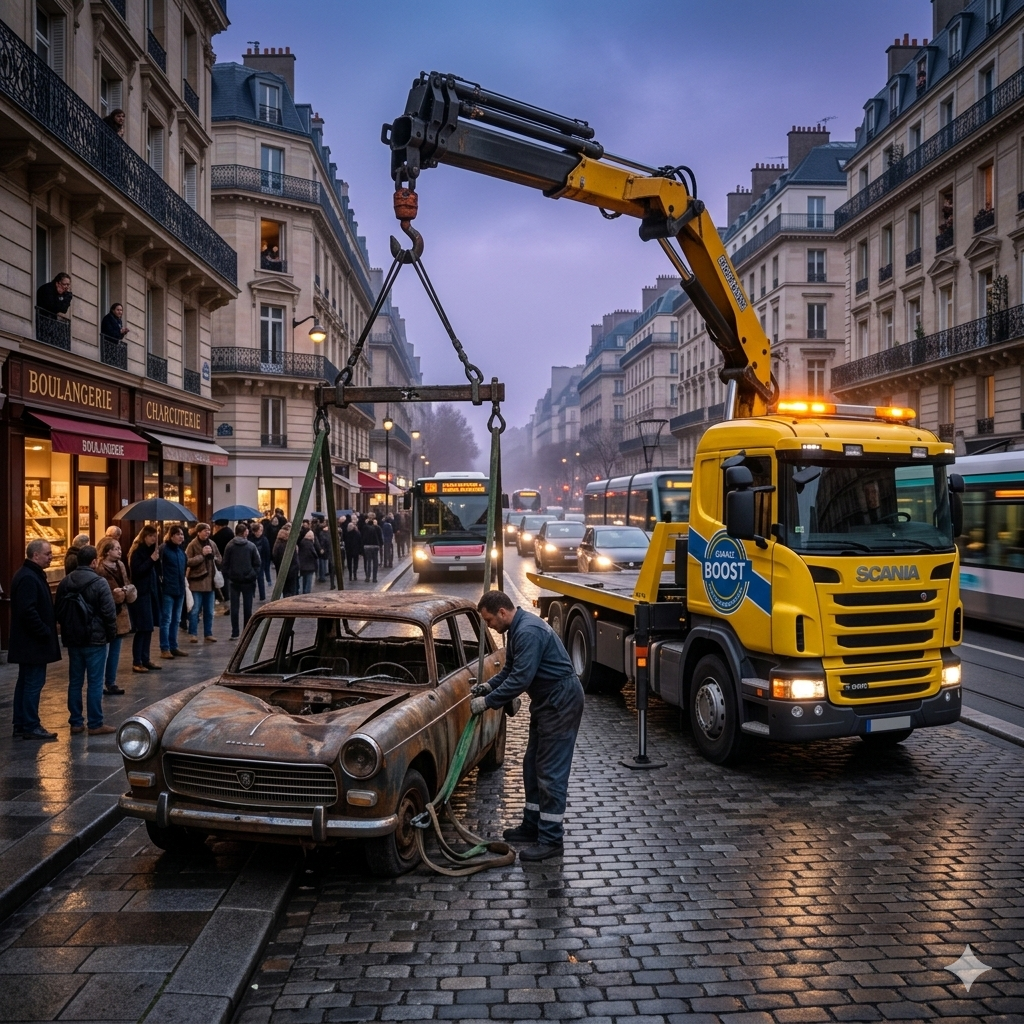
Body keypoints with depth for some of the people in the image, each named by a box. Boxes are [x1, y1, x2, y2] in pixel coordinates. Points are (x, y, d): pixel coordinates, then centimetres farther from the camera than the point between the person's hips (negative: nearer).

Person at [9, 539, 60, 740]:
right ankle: (31, 727, 1)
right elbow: (28, 611, -26)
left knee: (25, 683, 14)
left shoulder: (31, 575, 15)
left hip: (27, 641, 11)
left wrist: (46, 630, 14)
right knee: (34, 683, -5)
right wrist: (45, 632, -19)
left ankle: (20, 725, 21)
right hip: (33, 643, -11)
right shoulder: (29, 578, -18)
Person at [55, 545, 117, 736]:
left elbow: (59, 612, 11)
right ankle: (95, 724, 3)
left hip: (72, 639, 6)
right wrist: (112, 634, -2)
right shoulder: (99, 583, -14)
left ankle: (76, 722, 17)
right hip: (95, 640, -6)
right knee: (95, 683, -1)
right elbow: (109, 613, -15)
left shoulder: (65, 582, 5)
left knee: (75, 681, 12)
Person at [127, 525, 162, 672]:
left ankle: (145, 660, 17)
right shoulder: (137, 552, -10)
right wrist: (151, 559, -22)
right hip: (140, 594, -8)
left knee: (148, 628, 10)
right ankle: (136, 662, -2)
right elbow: (136, 571, -21)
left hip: (151, 592, 8)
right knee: (142, 629, -7)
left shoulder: (151, 550, 12)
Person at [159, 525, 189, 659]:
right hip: (167, 590, -7)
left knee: (176, 620, 13)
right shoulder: (164, 549, -11)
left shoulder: (181, 549, 11)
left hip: (179, 589, 7)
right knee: (166, 620, -2)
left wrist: (182, 582, 14)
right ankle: (164, 649, 3)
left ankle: (173, 647, 21)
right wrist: (161, 579, -13)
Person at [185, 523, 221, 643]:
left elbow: (219, 560, 14)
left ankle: (208, 634, 18)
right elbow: (188, 561, -16)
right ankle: (193, 634, 7)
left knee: (209, 611, 10)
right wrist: (202, 554, -18)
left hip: (209, 581, 5)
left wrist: (212, 555, -6)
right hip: (197, 581, -5)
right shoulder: (192, 545, -8)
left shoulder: (212, 544, 9)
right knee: (195, 610, -1)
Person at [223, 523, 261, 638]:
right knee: (247, 607, 7)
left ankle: (235, 633, 2)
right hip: (248, 580, -1)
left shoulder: (229, 546, -1)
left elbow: (226, 564, 0)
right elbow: (257, 563, -4)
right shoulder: (251, 546, -4)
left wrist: (227, 577, 6)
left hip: (234, 580, 1)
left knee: (234, 607, 4)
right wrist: (254, 575, 4)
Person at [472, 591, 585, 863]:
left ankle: (550, 840, 0)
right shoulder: (517, 629, 10)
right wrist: (489, 685, 4)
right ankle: (532, 825, 27)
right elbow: (511, 669, 20)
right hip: (547, 701, 11)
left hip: (561, 702, -11)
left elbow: (520, 679, -27)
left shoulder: (528, 632, -24)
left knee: (551, 772, -7)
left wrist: (487, 702, -20)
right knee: (532, 766, 16)